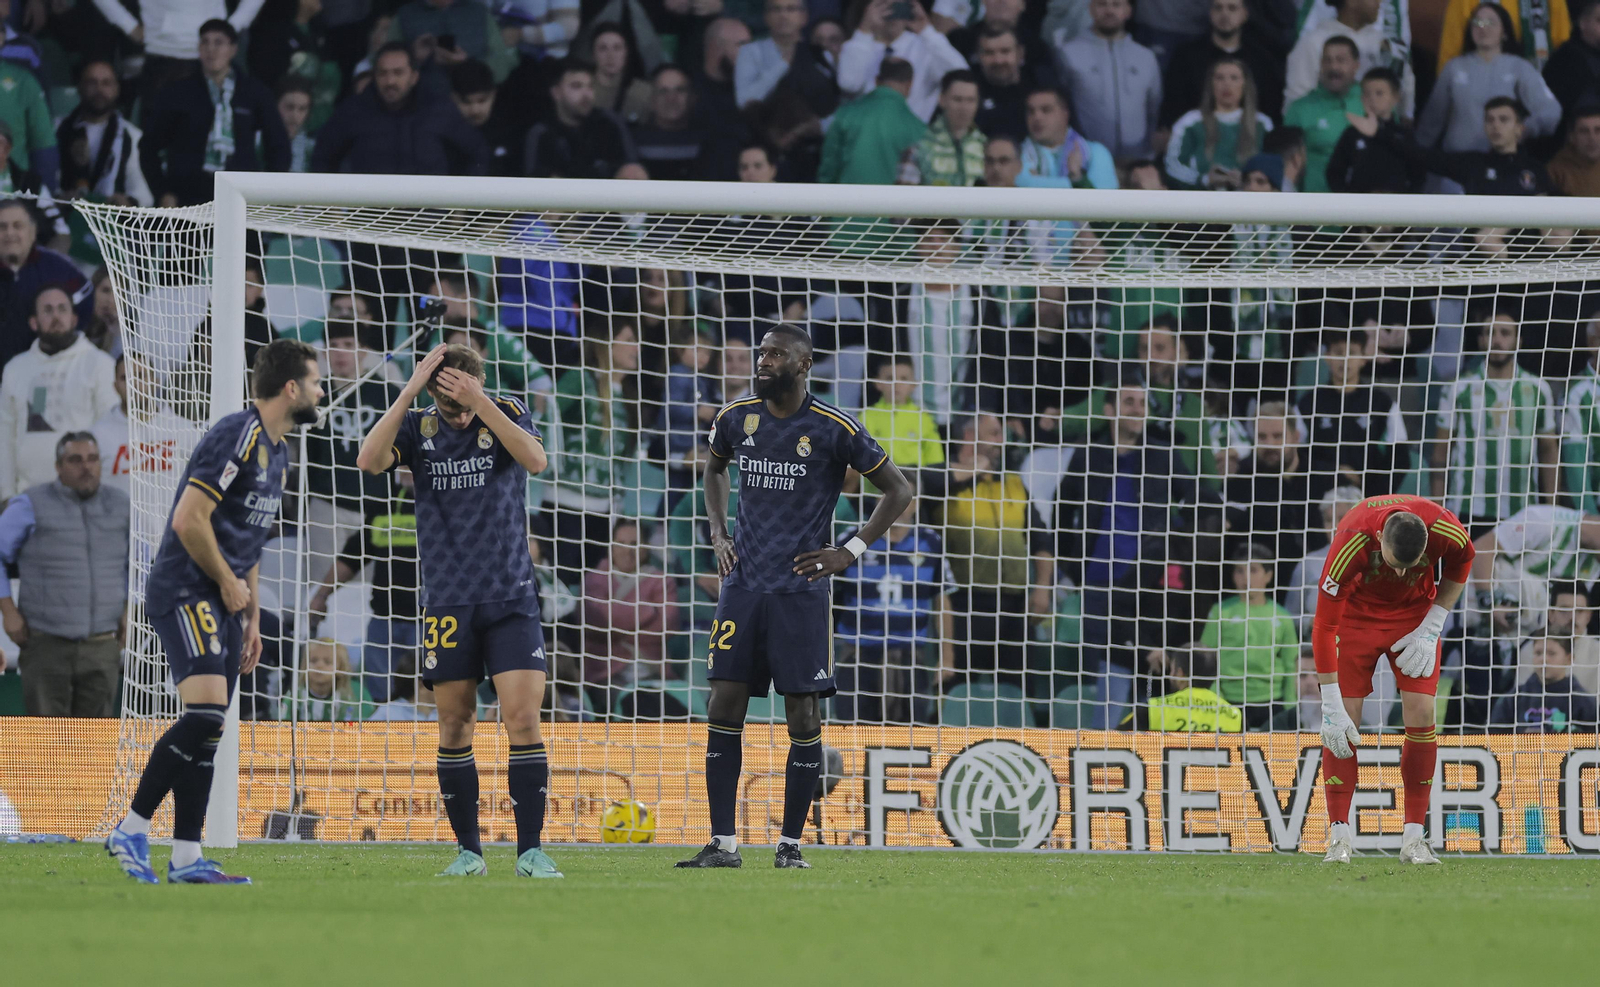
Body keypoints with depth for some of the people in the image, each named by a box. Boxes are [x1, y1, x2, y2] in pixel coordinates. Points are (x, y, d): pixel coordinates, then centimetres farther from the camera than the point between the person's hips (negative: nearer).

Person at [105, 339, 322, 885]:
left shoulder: (276, 451, 17)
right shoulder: (236, 437, -14)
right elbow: (189, 519, -20)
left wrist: (251, 619, 22)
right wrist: (229, 583, -10)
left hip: (221, 602, 10)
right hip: (184, 591, -10)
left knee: (208, 728, 5)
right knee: (206, 713, -21)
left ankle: (187, 858, 6)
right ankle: (131, 830, -15)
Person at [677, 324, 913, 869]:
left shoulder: (834, 430, -6)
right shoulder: (736, 419, 6)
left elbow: (898, 490, 2)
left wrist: (851, 551, -5)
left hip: (801, 589, -3)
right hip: (743, 583, 3)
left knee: (803, 717, -3)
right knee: (724, 709, -3)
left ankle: (791, 843, 6)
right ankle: (722, 844, 0)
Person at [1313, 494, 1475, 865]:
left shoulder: (1447, 532, -31)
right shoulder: (1351, 544, -37)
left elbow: (1460, 563, -2)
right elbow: (1323, 627, -29)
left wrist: (1431, 629, -9)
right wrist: (1331, 706, -28)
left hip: (1415, 612, 2)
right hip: (1356, 612, -2)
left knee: (1421, 714, -11)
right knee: (1343, 718, -13)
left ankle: (1414, 840, -6)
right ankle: (1338, 839, -7)